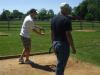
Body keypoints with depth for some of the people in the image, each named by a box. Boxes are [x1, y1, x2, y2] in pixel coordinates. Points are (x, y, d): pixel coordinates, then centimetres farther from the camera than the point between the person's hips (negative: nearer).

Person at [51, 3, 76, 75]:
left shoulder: (53, 19, 8)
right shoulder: (66, 19, -15)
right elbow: (68, 35, -18)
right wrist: (73, 48, -12)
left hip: (55, 44, 8)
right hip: (63, 44, -8)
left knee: (60, 63, 23)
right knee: (60, 65, 2)